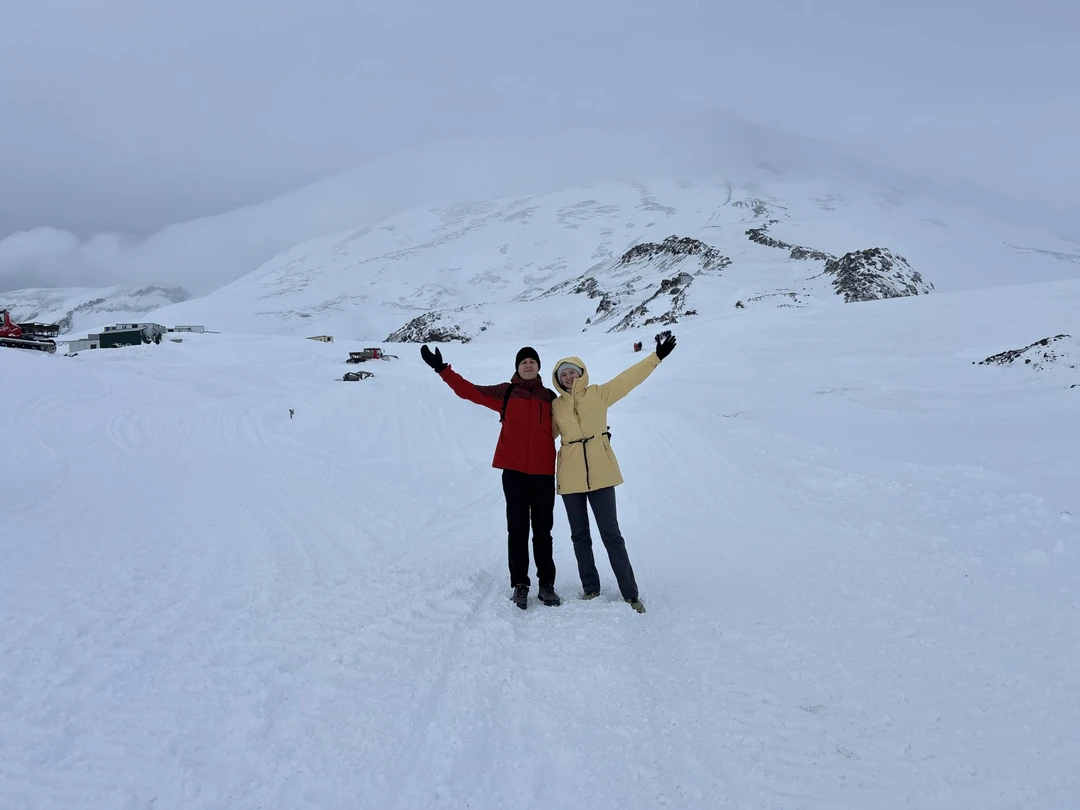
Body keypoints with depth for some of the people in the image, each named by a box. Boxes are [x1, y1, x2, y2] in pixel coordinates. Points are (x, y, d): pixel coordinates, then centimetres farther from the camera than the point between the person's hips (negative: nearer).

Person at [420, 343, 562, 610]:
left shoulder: (549, 397, 9)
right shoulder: (505, 393, 3)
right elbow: (469, 391, -2)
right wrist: (442, 368, -8)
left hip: (543, 472, 2)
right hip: (514, 471, -2)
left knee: (543, 530, 8)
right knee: (517, 529, 2)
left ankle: (546, 584, 16)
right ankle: (519, 584, 11)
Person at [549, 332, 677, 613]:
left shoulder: (598, 394, 1)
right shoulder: (556, 406, 6)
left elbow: (628, 379, -3)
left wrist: (656, 357, -9)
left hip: (600, 474, -3)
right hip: (570, 478, 3)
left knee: (611, 534, -2)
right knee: (580, 535, 11)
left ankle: (631, 593, 5)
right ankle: (591, 589, 23)